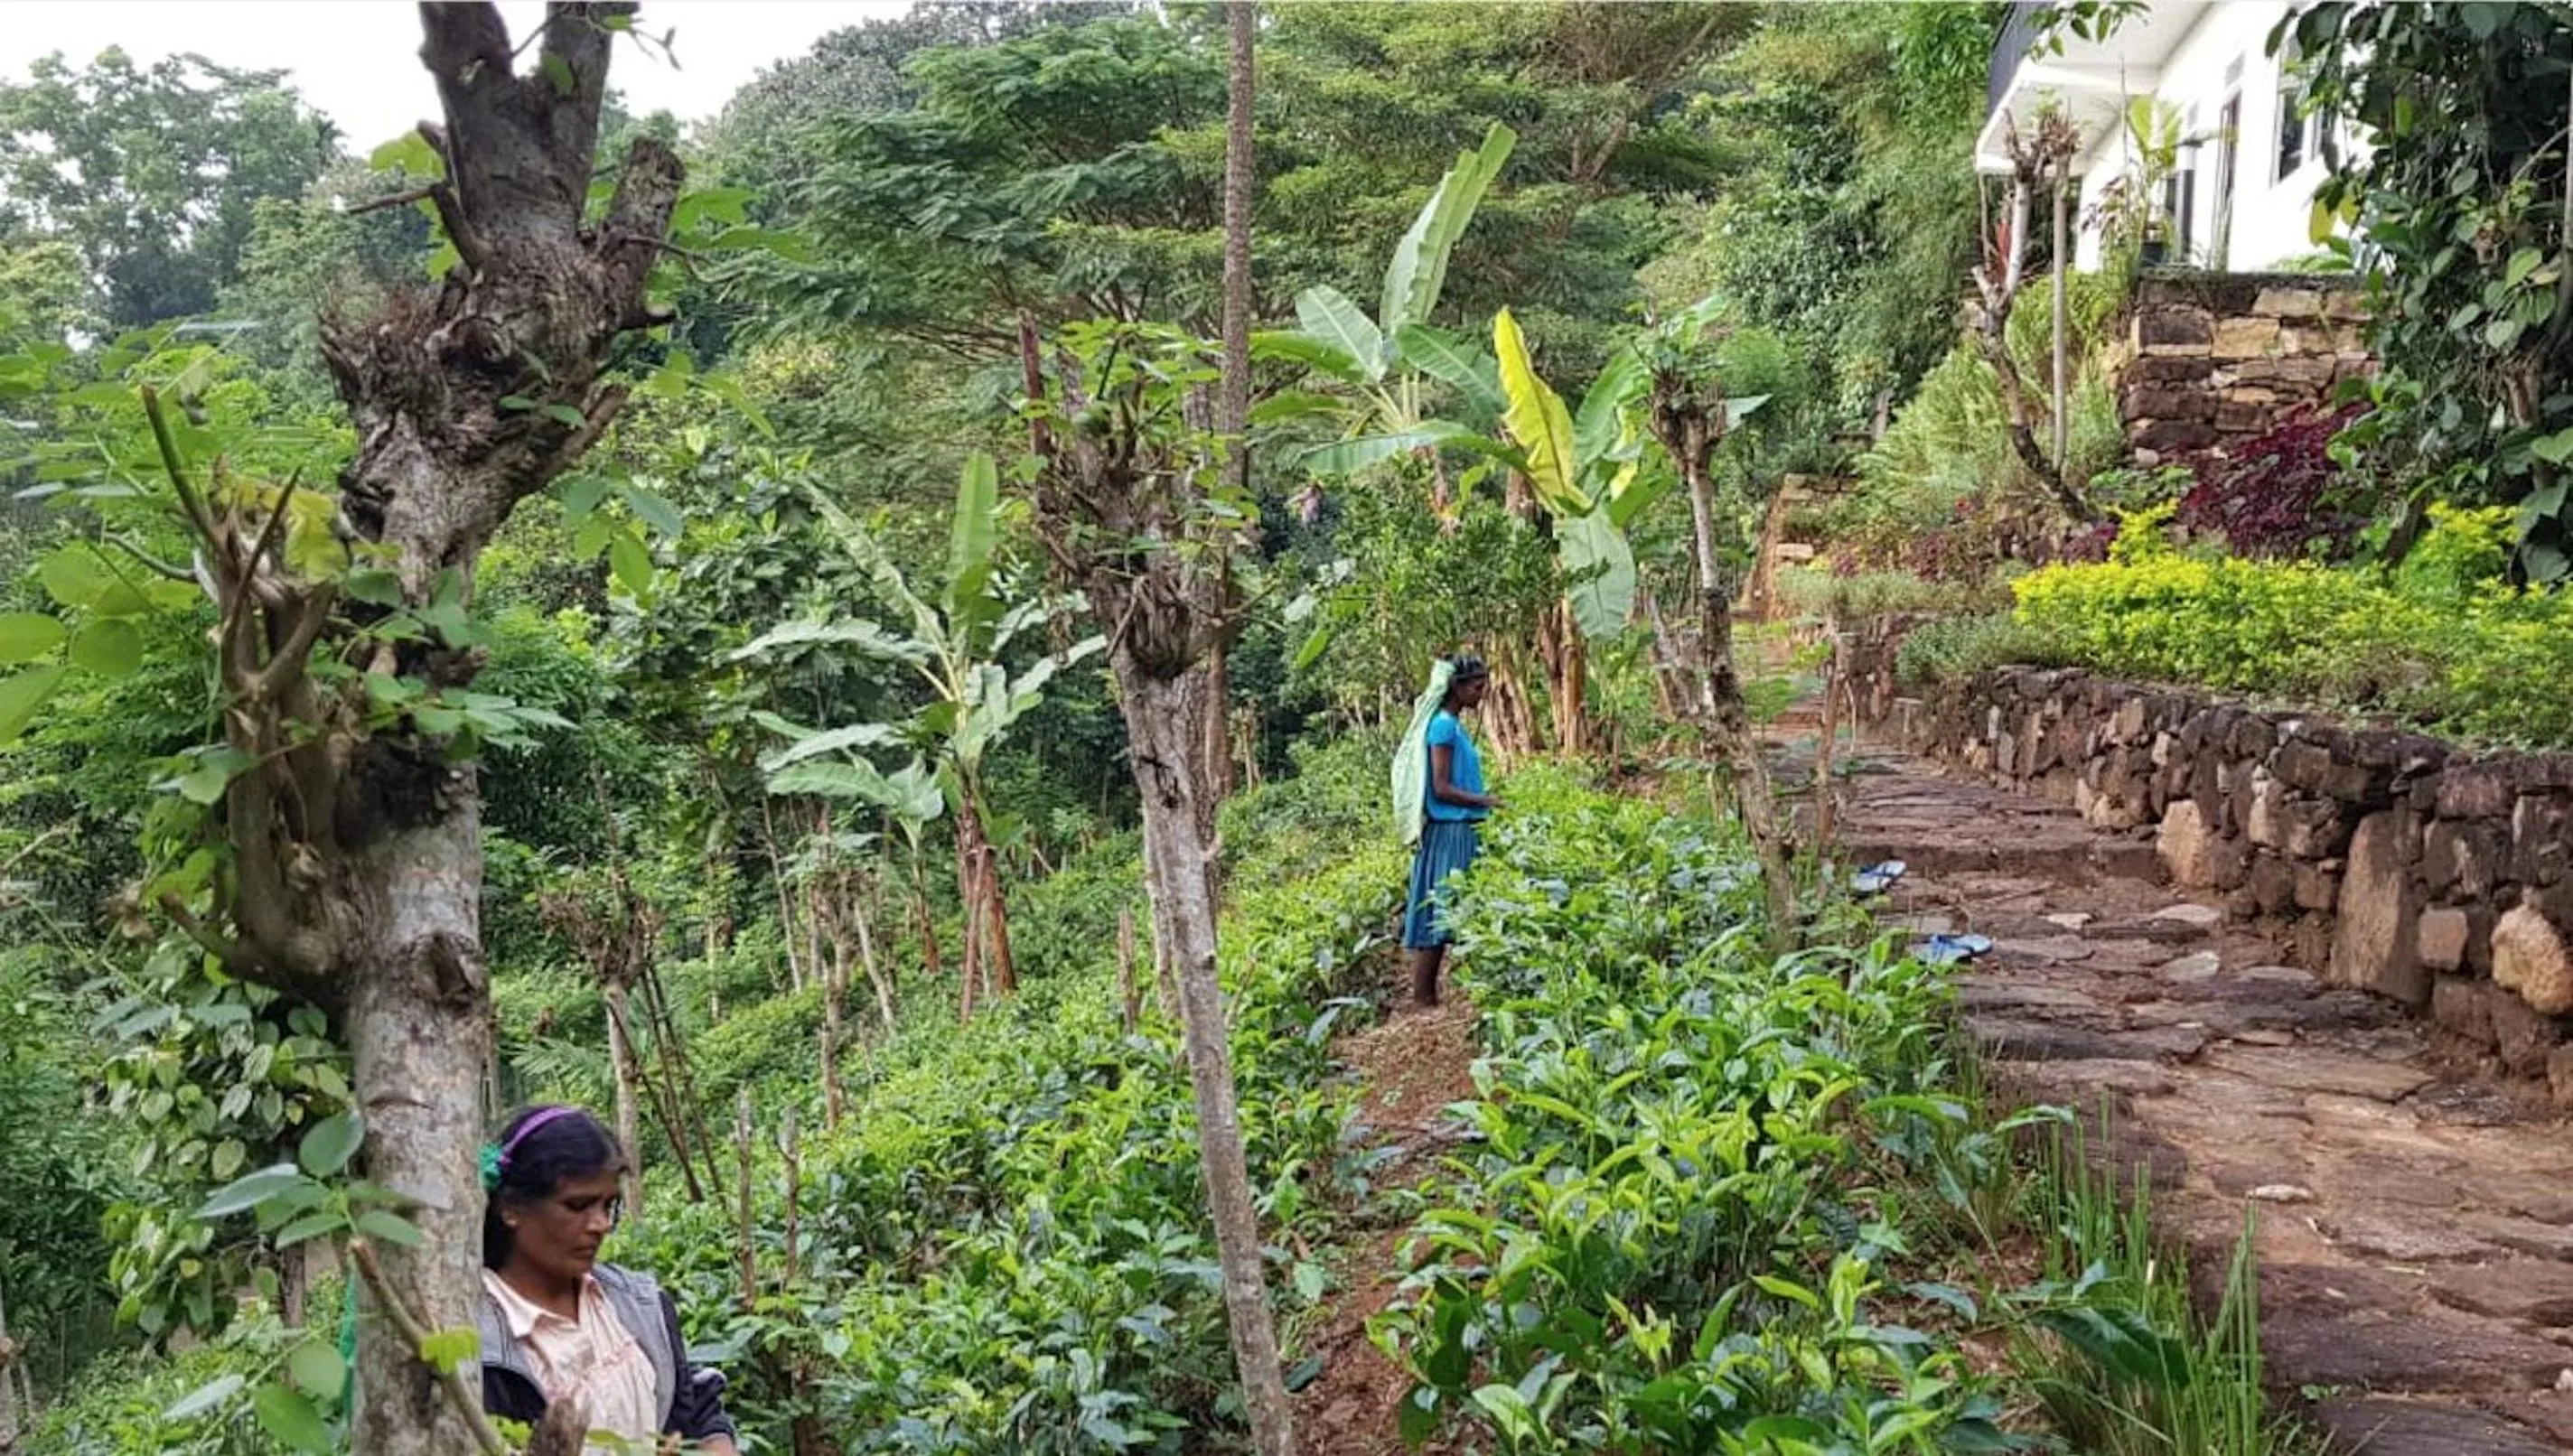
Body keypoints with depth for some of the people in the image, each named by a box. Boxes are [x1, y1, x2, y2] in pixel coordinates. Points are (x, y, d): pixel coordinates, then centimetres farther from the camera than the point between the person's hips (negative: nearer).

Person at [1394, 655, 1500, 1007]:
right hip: (1446, 831, -10)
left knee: (1443, 918, 10)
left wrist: (1484, 803, 8)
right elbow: (1441, 788, -17)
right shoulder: (1444, 726, -13)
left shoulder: (1455, 726, 16)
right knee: (1434, 916, -6)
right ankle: (1421, 1000, -3)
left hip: (1458, 832, 10)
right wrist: (1485, 801, -18)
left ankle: (1428, 998, 14)